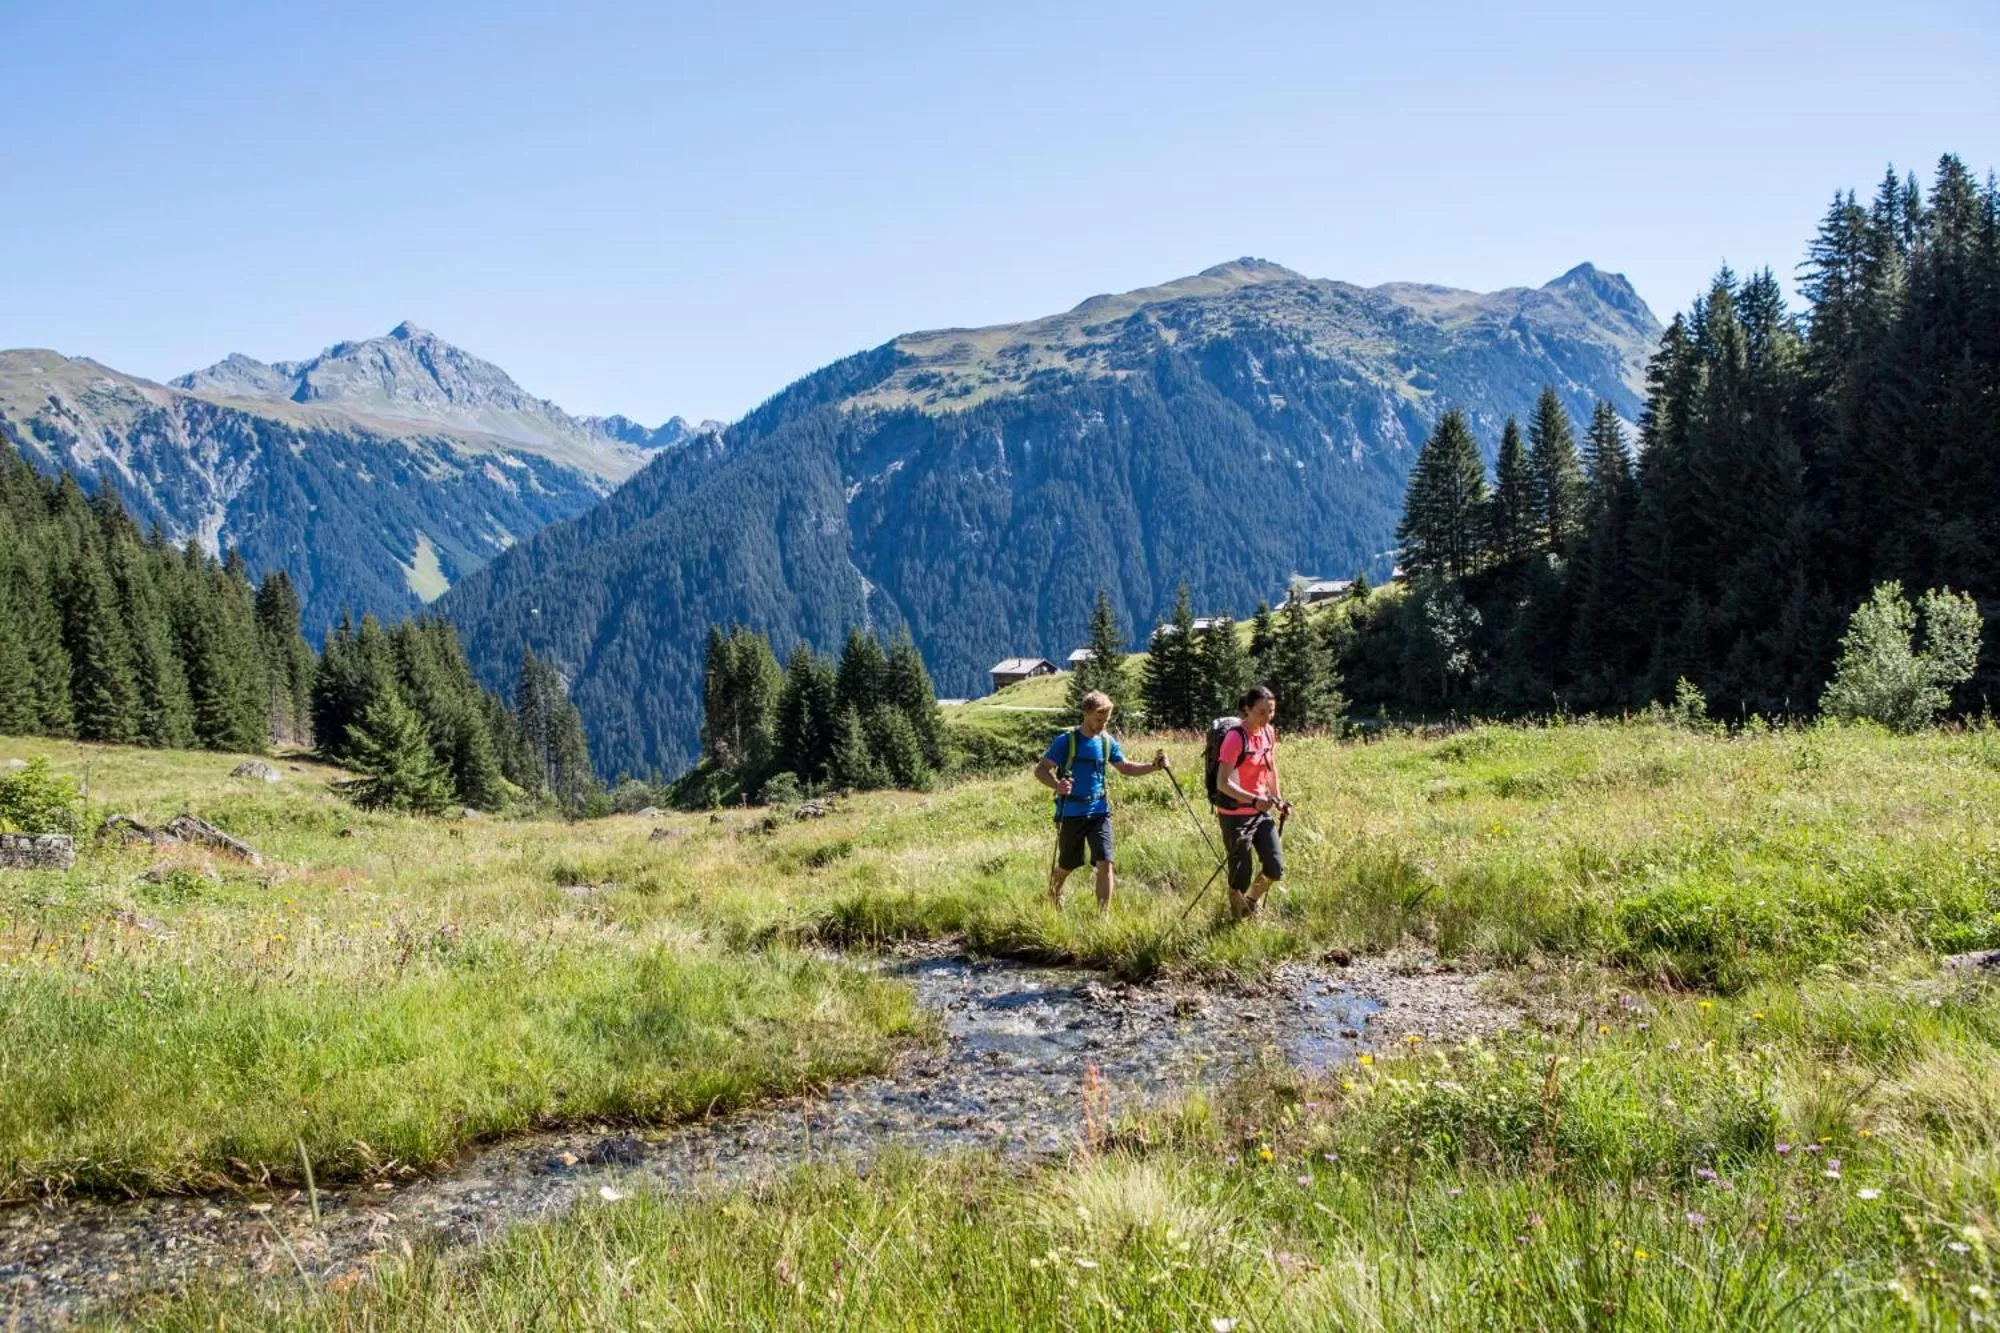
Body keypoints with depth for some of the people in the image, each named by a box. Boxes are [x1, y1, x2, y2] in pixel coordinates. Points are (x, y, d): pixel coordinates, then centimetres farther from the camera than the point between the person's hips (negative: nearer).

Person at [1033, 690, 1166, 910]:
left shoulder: (1107, 741, 3)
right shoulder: (1066, 741, -12)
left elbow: (1125, 768, 16)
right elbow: (1040, 770, -13)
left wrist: (1153, 766, -1)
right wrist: (1057, 785, -34)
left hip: (1099, 812, 3)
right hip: (1071, 813, -3)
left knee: (1105, 863, -10)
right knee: (1067, 865, 12)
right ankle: (1053, 893, 44)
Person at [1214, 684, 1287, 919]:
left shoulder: (1269, 732, 2)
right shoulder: (1236, 737, -20)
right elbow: (1222, 783, -25)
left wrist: (1277, 798, 16)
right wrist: (1254, 800, -33)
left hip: (1261, 812, 7)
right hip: (1235, 815, -7)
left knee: (1276, 869, 4)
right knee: (1241, 875, 1)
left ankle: (1251, 902, 31)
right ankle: (1239, 915, 25)